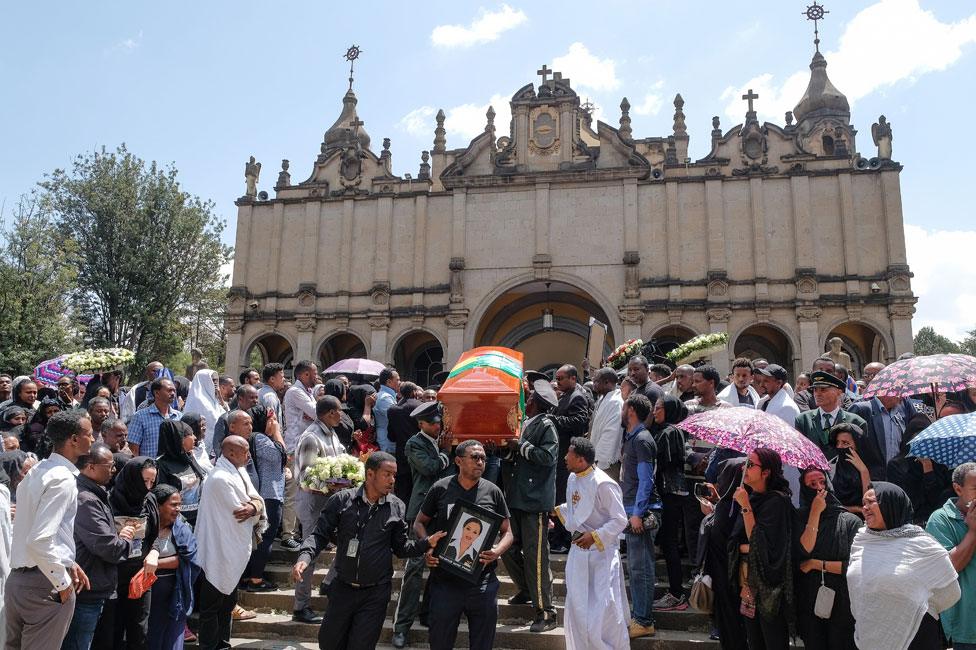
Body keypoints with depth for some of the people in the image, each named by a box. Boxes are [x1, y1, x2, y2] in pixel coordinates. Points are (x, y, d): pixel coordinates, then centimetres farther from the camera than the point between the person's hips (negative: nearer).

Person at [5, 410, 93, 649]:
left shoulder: (37, 471, 9)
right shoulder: (63, 479, -19)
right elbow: (40, 541, -27)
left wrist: (68, 563, 16)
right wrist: (63, 583, -15)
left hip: (17, 579, 9)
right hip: (45, 585, -9)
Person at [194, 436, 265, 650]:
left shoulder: (238, 471, 5)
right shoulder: (221, 478, -25)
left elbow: (257, 500, 0)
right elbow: (239, 513, -23)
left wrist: (253, 507, -22)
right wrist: (254, 508, -4)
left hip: (234, 551, 10)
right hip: (219, 552, -9)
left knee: (228, 601, 21)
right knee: (212, 605, 5)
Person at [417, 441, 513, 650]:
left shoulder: (492, 492, 2)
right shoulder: (441, 489, -1)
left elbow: (507, 532, 7)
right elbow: (419, 523, 9)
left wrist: (497, 551, -13)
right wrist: (427, 549, -9)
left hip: (482, 583, 1)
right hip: (445, 580, -1)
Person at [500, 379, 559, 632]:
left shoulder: (546, 426, -6)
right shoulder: (523, 424, 16)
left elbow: (547, 456, -20)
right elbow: (510, 458, 19)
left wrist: (521, 445, -13)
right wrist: (507, 447, -1)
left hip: (536, 501, -8)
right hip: (515, 497, 8)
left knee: (535, 556, -8)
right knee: (508, 550, 14)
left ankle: (545, 612, 2)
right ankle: (526, 590, 36)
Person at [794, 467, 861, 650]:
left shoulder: (850, 521, -8)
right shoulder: (800, 519, -1)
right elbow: (803, 552, -18)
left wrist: (817, 564, -12)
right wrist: (815, 512, -17)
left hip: (842, 604, -2)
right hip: (809, 603, 2)